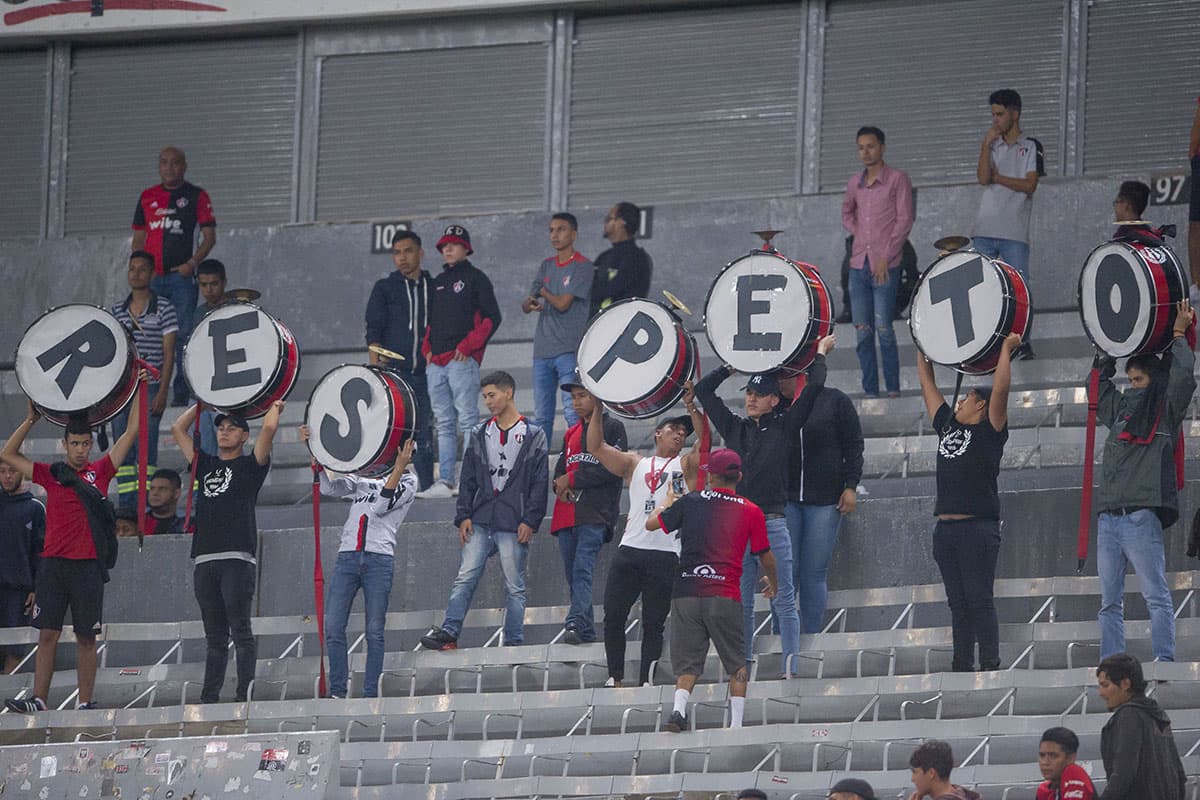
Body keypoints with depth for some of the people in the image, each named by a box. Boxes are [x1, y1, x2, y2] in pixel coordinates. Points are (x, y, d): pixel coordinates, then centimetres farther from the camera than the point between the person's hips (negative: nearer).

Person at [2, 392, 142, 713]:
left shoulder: (100, 471, 8)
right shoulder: (50, 474, 9)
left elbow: (131, 432, 8)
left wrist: (139, 392, 4)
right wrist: (31, 419, 4)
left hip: (88, 566, -1)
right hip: (53, 564, 1)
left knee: (86, 638, 3)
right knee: (47, 634, -1)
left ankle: (86, 703, 5)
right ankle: (38, 700, -2)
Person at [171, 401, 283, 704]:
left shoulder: (250, 465, 7)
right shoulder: (205, 465, 22)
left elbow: (269, 428, -5)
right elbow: (178, 429, 28)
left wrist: (274, 408, 13)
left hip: (237, 559, -5)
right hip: (205, 560, 5)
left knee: (240, 631, -8)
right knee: (214, 637, 7)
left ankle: (244, 694, -11)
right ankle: (209, 698, 5)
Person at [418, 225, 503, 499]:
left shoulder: (475, 278, 1)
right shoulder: (438, 282, 21)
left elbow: (492, 318, -5)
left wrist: (467, 346, -12)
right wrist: (427, 347, 11)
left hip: (463, 360, -7)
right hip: (436, 362, 7)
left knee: (467, 420, -10)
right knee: (444, 424, 6)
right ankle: (445, 481, 5)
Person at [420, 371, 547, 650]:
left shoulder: (533, 436, 3)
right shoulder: (480, 434, 14)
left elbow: (540, 483, 0)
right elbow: (468, 480, 14)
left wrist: (530, 521, -8)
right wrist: (463, 515, 3)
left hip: (514, 526, -3)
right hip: (480, 522, 3)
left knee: (514, 586, 1)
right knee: (465, 579, -7)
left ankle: (514, 643, 4)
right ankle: (449, 632, -11)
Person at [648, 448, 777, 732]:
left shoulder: (690, 502, 4)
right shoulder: (751, 512, 3)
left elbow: (651, 523, 13)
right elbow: (765, 557, 10)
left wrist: (668, 501, 33)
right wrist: (772, 582, 31)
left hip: (686, 594, 1)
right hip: (726, 597, -1)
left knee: (688, 663, 7)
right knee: (737, 664, 11)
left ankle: (679, 708, -17)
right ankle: (736, 723, 4)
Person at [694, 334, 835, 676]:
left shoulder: (784, 426, 4)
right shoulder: (734, 427, 13)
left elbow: (813, 388, 0)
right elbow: (703, 390, 20)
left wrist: (820, 355, 14)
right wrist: (734, 365, 25)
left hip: (773, 523, -4)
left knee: (783, 601, -2)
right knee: (740, 603, 7)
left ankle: (790, 670, -2)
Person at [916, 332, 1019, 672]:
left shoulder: (989, 431, -2)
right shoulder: (948, 426, 16)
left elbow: (1000, 390, -13)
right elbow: (928, 386, 25)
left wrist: (1006, 349, -8)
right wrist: (922, 351, 28)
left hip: (978, 527, -7)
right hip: (946, 527, 7)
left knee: (979, 601, -6)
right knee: (958, 603, 9)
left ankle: (990, 667, -4)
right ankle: (961, 666, 13)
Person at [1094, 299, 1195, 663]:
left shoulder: (1167, 412, 4)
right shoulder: (1121, 410, 21)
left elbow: (1183, 373, -7)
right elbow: (1099, 380, 34)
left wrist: (1178, 336, 5)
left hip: (1142, 517, -7)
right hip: (1109, 519, 7)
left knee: (1156, 595, -10)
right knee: (1110, 601, 4)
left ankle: (1164, 662, -14)